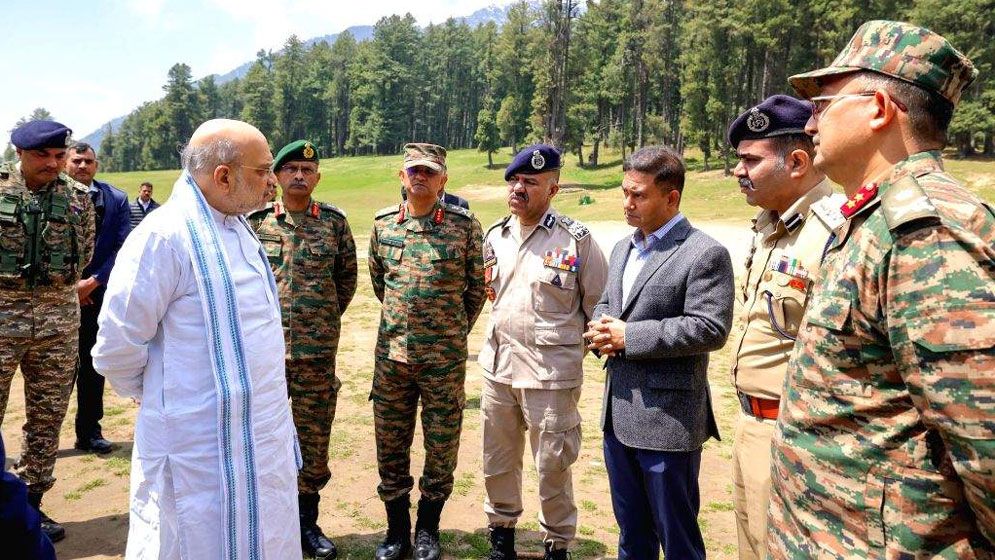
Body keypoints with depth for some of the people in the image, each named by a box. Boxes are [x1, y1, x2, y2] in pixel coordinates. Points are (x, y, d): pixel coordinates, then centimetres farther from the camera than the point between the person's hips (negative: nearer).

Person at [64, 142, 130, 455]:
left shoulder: (116, 199, 3)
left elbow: (123, 247, -2)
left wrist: (92, 282, -11)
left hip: (97, 295, 2)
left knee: (93, 367, 9)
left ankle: (89, 432, 21)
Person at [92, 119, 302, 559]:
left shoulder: (238, 228, 8)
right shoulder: (164, 235, -19)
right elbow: (116, 348, -16)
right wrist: (158, 397, 1)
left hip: (262, 439, 8)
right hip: (202, 450, -7)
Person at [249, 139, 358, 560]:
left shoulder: (334, 222, 2)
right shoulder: (255, 221, 2)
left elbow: (347, 277, 11)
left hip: (317, 351, 0)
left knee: (314, 437, 10)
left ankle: (306, 522, 27)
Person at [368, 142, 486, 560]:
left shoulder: (465, 226, -7)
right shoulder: (382, 223, 3)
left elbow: (476, 288, 3)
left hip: (445, 357, -3)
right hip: (391, 353, 3)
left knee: (441, 447, 9)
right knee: (390, 446, 12)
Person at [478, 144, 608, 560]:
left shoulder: (576, 239, -10)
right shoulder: (494, 237, 6)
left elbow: (598, 303, -2)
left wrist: (565, 339, 3)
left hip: (551, 373, -5)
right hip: (497, 365, 6)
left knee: (552, 466, 6)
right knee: (498, 460, 18)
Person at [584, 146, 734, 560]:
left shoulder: (705, 254, -13)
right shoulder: (623, 248, 13)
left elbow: (710, 328, -20)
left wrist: (629, 336, -20)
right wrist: (600, 330, -4)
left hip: (668, 418, -7)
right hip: (618, 412, 8)